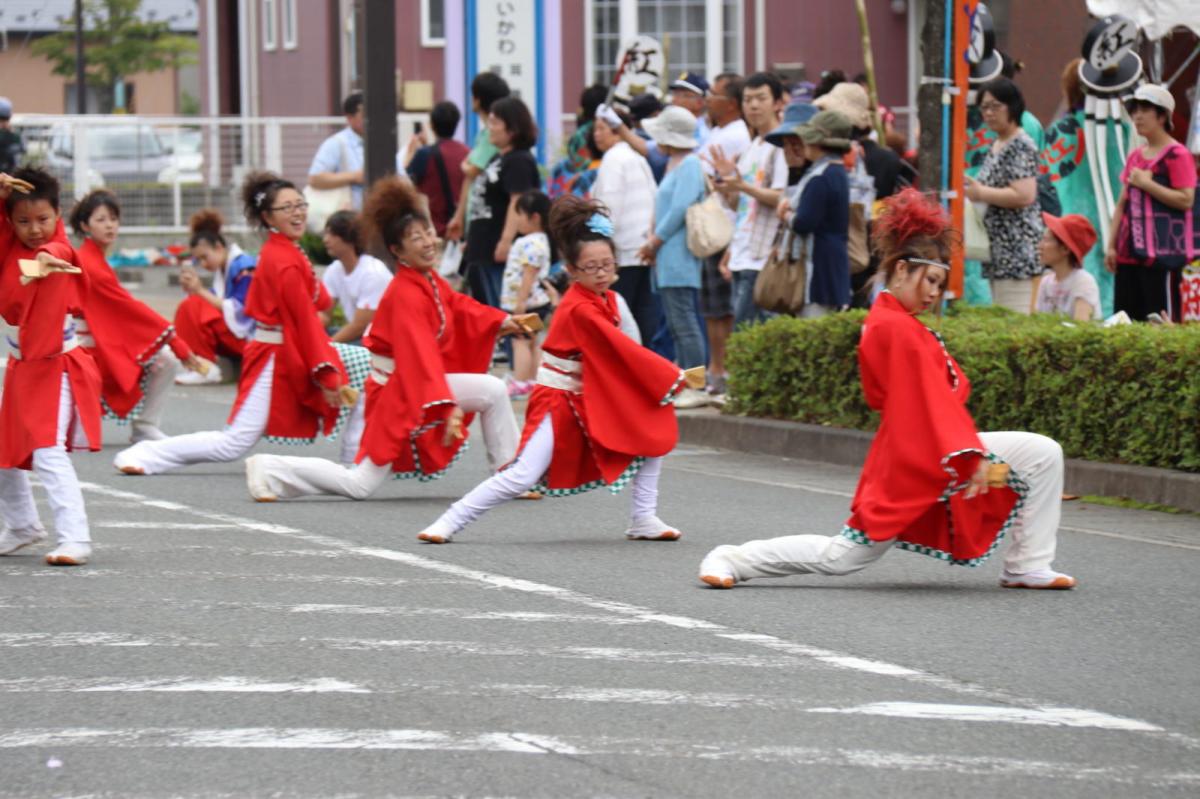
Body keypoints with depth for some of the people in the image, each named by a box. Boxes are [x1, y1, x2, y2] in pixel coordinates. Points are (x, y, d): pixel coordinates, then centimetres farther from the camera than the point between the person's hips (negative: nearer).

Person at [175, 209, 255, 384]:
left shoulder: (245, 267, -14)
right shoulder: (222, 269, 12)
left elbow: (239, 311, -21)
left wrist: (201, 291, -20)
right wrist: (192, 289, -7)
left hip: (250, 337, -9)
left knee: (192, 307, -22)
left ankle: (206, 368, -19)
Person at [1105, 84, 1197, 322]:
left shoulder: (1177, 155, -6)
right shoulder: (1135, 157, 17)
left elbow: (1186, 200, -16)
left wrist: (1146, 184, -15)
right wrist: (1111, 245, 12)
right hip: (1129, 253, 8)